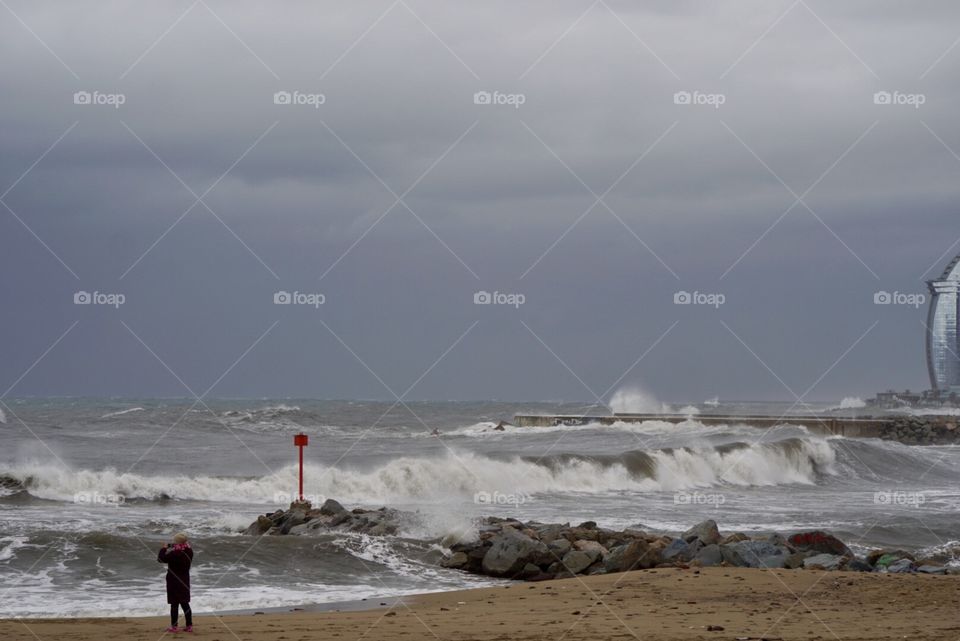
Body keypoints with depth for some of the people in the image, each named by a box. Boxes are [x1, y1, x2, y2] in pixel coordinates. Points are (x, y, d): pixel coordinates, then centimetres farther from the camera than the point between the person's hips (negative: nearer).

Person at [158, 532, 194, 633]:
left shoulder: (174, 553, -23)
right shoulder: (189, 551, -2)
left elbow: (161, 558, -17)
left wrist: (164, 549, -2)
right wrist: (171, 549, 10)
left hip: (174, 581, -6)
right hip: (185, 581, 6)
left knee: (174, 604, 3)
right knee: (185, 603, 13)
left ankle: (174, 626, 8)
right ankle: (189, 626, 14)